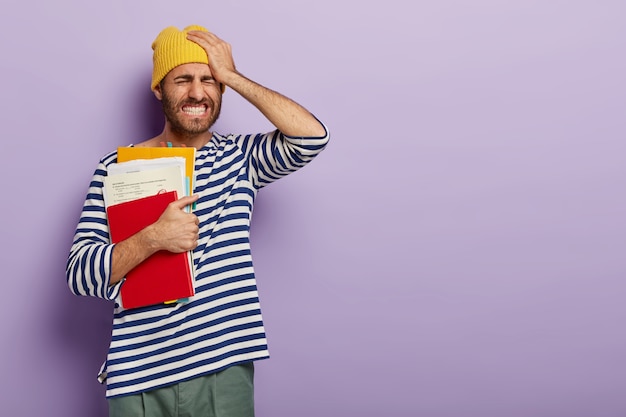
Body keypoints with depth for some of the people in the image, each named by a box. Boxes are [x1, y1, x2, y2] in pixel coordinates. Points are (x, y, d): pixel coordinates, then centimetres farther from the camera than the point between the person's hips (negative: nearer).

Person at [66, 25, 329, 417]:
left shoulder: (240, 157, 5)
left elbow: (313, 135, -14)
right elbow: (79, 276, -4)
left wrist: (232, 76, -9)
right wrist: (153, 238, -21)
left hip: (224, 370, 0)